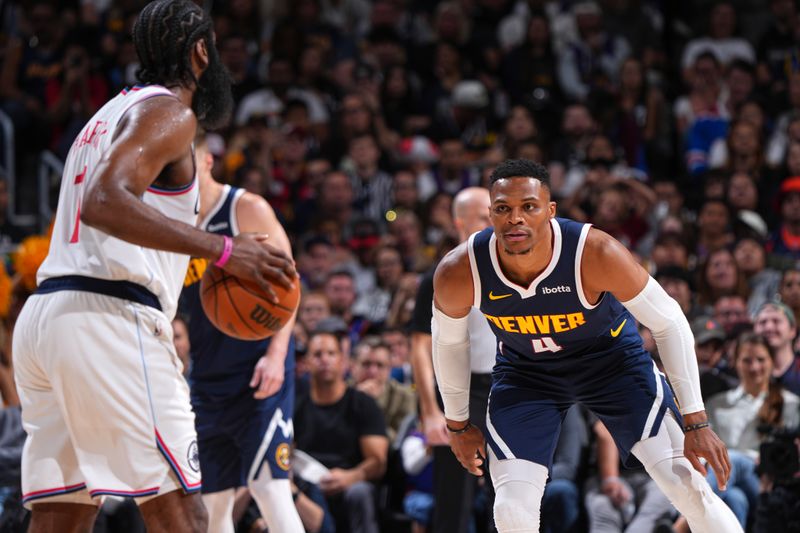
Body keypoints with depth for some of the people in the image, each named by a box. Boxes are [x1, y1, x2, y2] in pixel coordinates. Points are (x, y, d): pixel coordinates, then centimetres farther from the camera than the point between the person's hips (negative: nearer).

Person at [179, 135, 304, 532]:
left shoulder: (247, 210, -6)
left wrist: (276, 353, -21)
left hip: (258, 372, -7)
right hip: (208, 378, 7)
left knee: (267, 485, -18)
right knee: (213, 501, 6)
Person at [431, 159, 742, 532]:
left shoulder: (595, 254, -34)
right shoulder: (458, 274, -29)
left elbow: (668, 323, -21)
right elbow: (449, 343, -5)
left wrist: (696, 423, -20)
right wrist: (458, 425, 6)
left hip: (612, 356, -1)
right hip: (525, 372, 1)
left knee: (686, 484, -11)